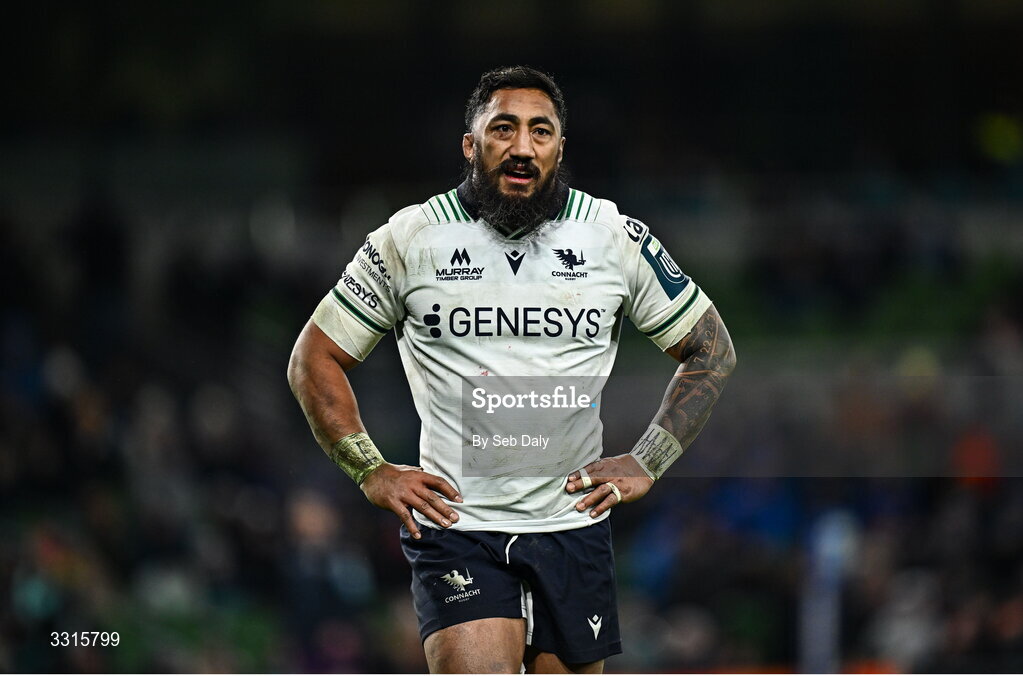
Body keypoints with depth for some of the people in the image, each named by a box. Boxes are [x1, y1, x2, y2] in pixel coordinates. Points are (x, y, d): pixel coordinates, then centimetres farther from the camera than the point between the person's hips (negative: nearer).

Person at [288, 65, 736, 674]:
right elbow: (315, 360, 9)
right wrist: (371, 472, 0)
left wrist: (647, 464, 5)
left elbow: (713, 352, 13)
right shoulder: (410, 240, 0)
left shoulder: (617, 240, 3)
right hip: (456, 526, -2)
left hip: (574, 525, 2)